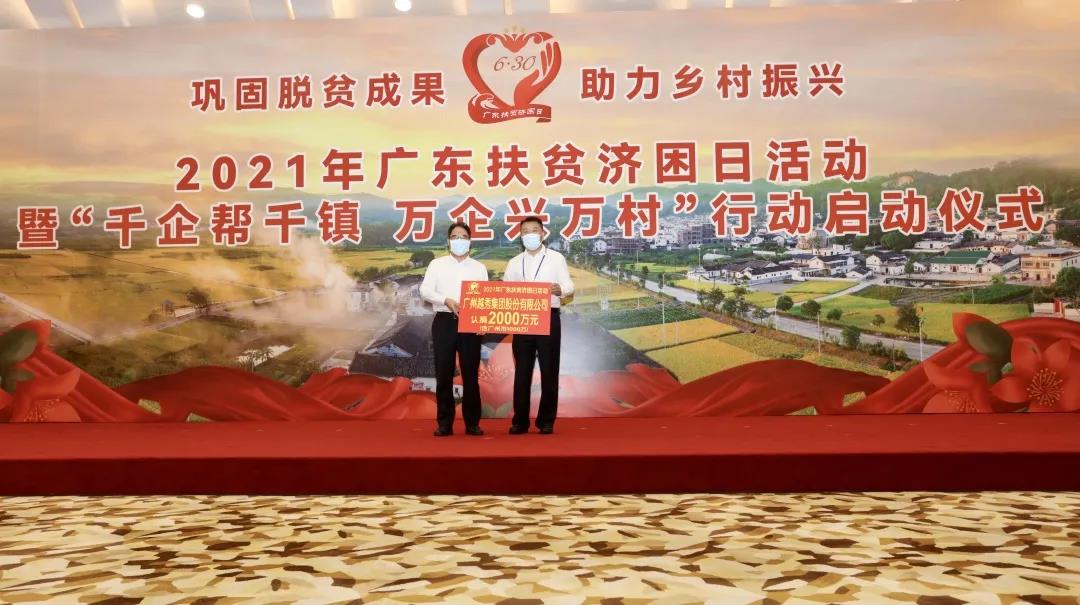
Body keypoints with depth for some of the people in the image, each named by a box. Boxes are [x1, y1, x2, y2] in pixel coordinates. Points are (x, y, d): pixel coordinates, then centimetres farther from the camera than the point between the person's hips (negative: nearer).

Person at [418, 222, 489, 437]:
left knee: (471, 374, 3)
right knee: (444, 374, 1)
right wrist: (446, 301, -19)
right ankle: (444, 423, 8)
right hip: (444, 322, 0)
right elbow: (425, 290, -2)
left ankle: (472, 423, 10)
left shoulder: (479, 268, 12)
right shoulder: (437, 264, 9)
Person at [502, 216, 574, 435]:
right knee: (522, 371, 4)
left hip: (548, 319, -2)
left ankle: (546, 421, 10)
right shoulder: (514, 263, 13)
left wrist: (560, 290, -28)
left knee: (549, 371, 1)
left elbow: (569, 286, -5)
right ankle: (520, 421, 11)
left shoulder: (556, 258, 5)